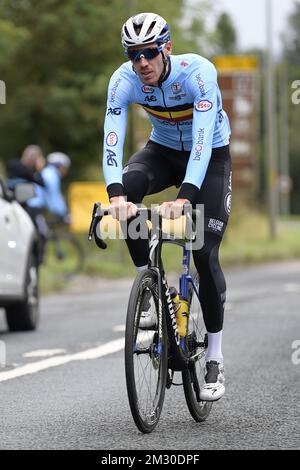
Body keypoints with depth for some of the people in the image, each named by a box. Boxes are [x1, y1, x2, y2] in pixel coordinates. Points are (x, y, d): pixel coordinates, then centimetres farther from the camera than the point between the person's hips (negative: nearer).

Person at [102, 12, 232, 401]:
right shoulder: (124, 80, -22)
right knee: (127, 190, -31)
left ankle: (215, 360, -1)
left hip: (210, 155, -3)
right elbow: (112, 138, -32)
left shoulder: (198, 73, -33)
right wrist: (116, 195, -49)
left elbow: (203, 138, -42)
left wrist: (184, 197, -54)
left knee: (205, 254, -13)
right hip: (163, 150, 3)